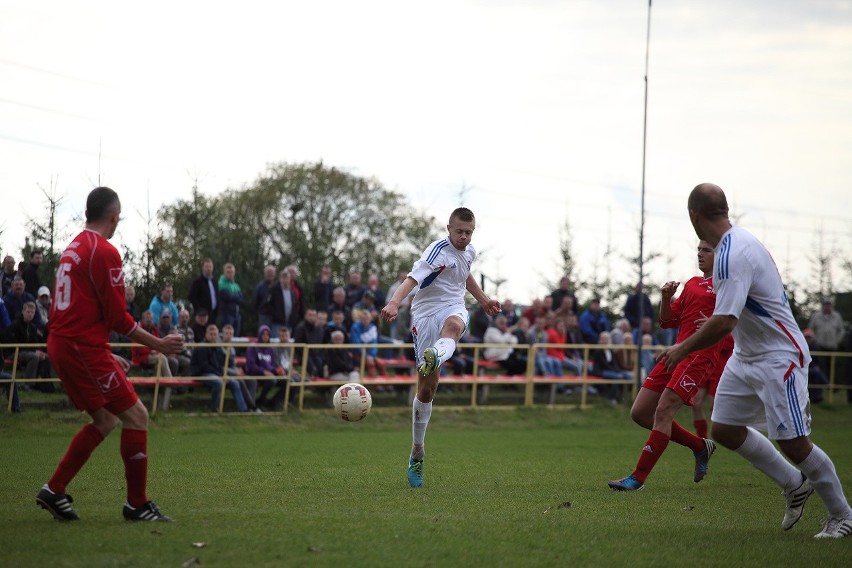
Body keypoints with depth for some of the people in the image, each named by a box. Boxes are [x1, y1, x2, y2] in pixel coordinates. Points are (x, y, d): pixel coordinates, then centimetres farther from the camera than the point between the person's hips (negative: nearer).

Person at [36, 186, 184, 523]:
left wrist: (107, 357, 24)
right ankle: (137, 504, -1)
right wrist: (159, 345, -5)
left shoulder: (73, 249, 15)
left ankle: (54, 491, 15)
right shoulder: (105, 252, -13)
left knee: (105, 421, 17)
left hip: (61, 344, 9)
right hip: (85, 348, -9)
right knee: (136, 416, -3)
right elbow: (117, 317, -14)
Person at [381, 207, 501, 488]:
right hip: (426, 312, -4)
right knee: (426, 388, -5)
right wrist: (394, 302, -46)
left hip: (453, 308, 4)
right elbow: (413, 278, -30)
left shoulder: (469, 252, 11)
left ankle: (434, 359, -74)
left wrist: (483, 300, 35)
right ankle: (417, 454, 11)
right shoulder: (439, 251, -13)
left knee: (453, 325, -39)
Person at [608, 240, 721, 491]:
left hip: (701, 356, -9)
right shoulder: (692, 284, 22)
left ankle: (638, 478, -11)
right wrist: (666, 298, 5)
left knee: (663, 411, -17)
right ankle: (700, 446, 18)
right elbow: (668, 321, 23)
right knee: (640, 413, 4)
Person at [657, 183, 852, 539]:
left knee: (793, 443, -8)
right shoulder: (737, 241, 5)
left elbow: (723, 323, -31)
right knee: (723, 429, 8)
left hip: (779, 357, -10)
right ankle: (796, 485, 21)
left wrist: (682, 349, -19)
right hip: (746, 355, 10)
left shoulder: (732, 256, -26)